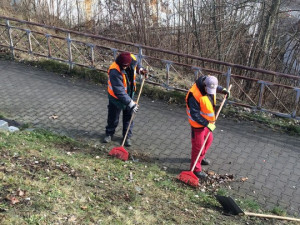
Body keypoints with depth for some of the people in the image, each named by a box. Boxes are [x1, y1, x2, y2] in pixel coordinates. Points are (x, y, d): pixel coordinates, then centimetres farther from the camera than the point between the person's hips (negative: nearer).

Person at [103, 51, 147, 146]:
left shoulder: (132, 59, -20)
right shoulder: (114, 72, -38)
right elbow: (119, 92, -39)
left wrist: (140, 69, -10)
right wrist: (131, 103, -40)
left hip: (129, 94, 5)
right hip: (116, 97, -4)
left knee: (128, 116, 14)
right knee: (113, 117, 15)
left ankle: (127, 136, 30)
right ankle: (109, 133, 39)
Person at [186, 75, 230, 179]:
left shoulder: (209, 84, -11)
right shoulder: (194, 95, -35)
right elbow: (195, 115, -30)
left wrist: (223, 90, 9)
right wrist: (207, 124, -29)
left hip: (207, 120, 9)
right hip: (198, 123, -8)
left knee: (209, 139, 25)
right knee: (198, 145, 3)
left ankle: (200, 158, 50)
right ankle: (196, 169, 19)